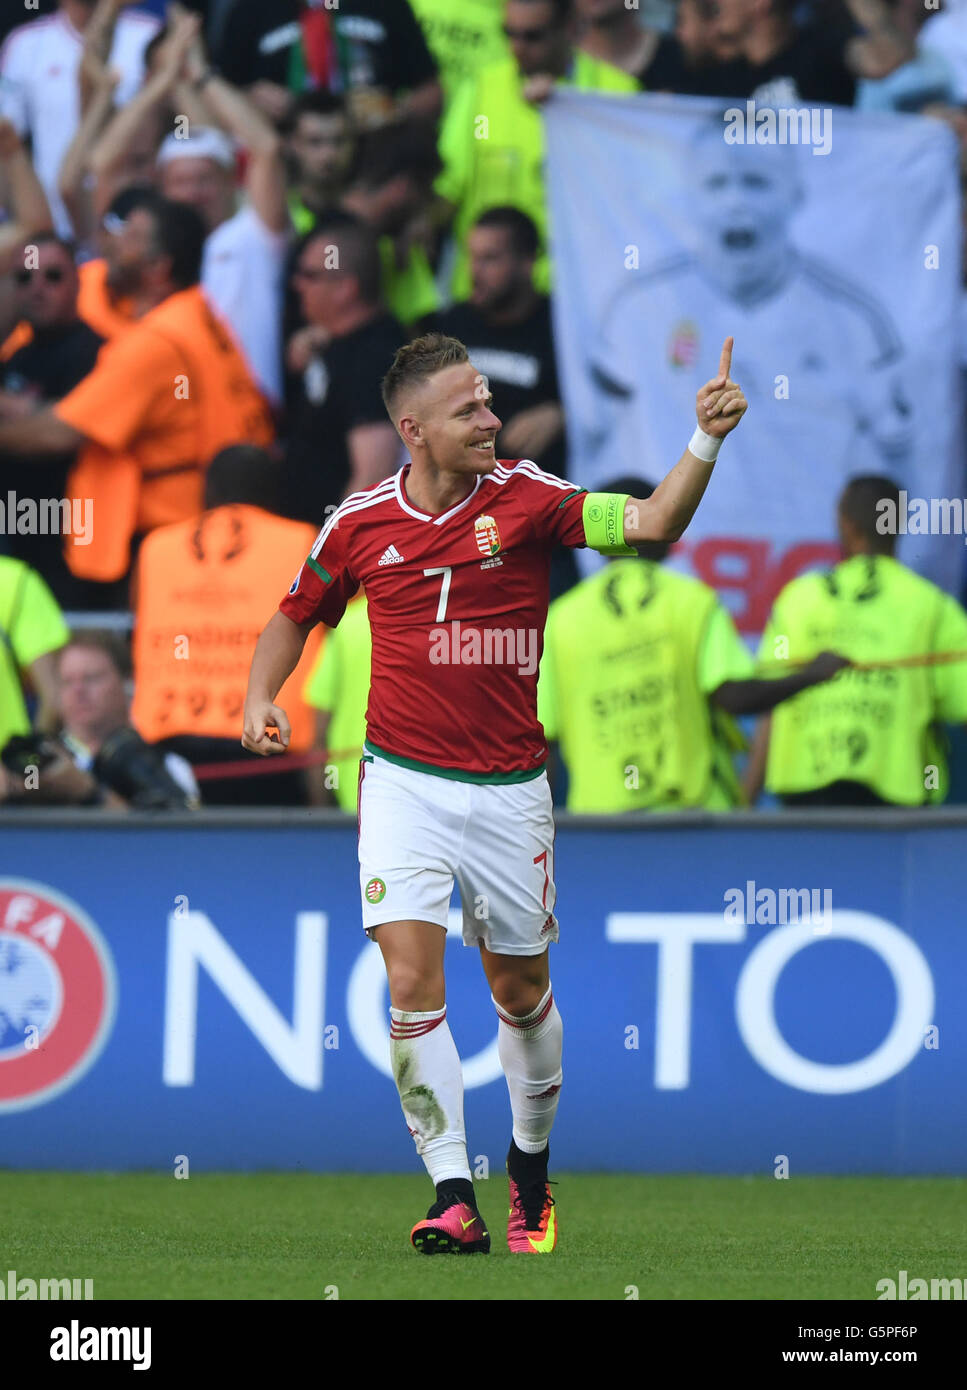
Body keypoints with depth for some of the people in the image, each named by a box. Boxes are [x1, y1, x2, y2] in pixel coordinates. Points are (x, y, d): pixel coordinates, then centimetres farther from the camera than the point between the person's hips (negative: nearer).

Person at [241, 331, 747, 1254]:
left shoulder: (526, 497, -6)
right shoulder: (359, 524, -1)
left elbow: (650, 523, -20)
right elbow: (297, 614, 17)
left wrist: (706, 442, -34)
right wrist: (259, 698, 1)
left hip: (508, 787, 0)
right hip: (403, 784, 0)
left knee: (521, 989, 13)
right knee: (413, 981, -15)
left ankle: (531, 1163, 36)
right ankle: (453, 1196, -14)